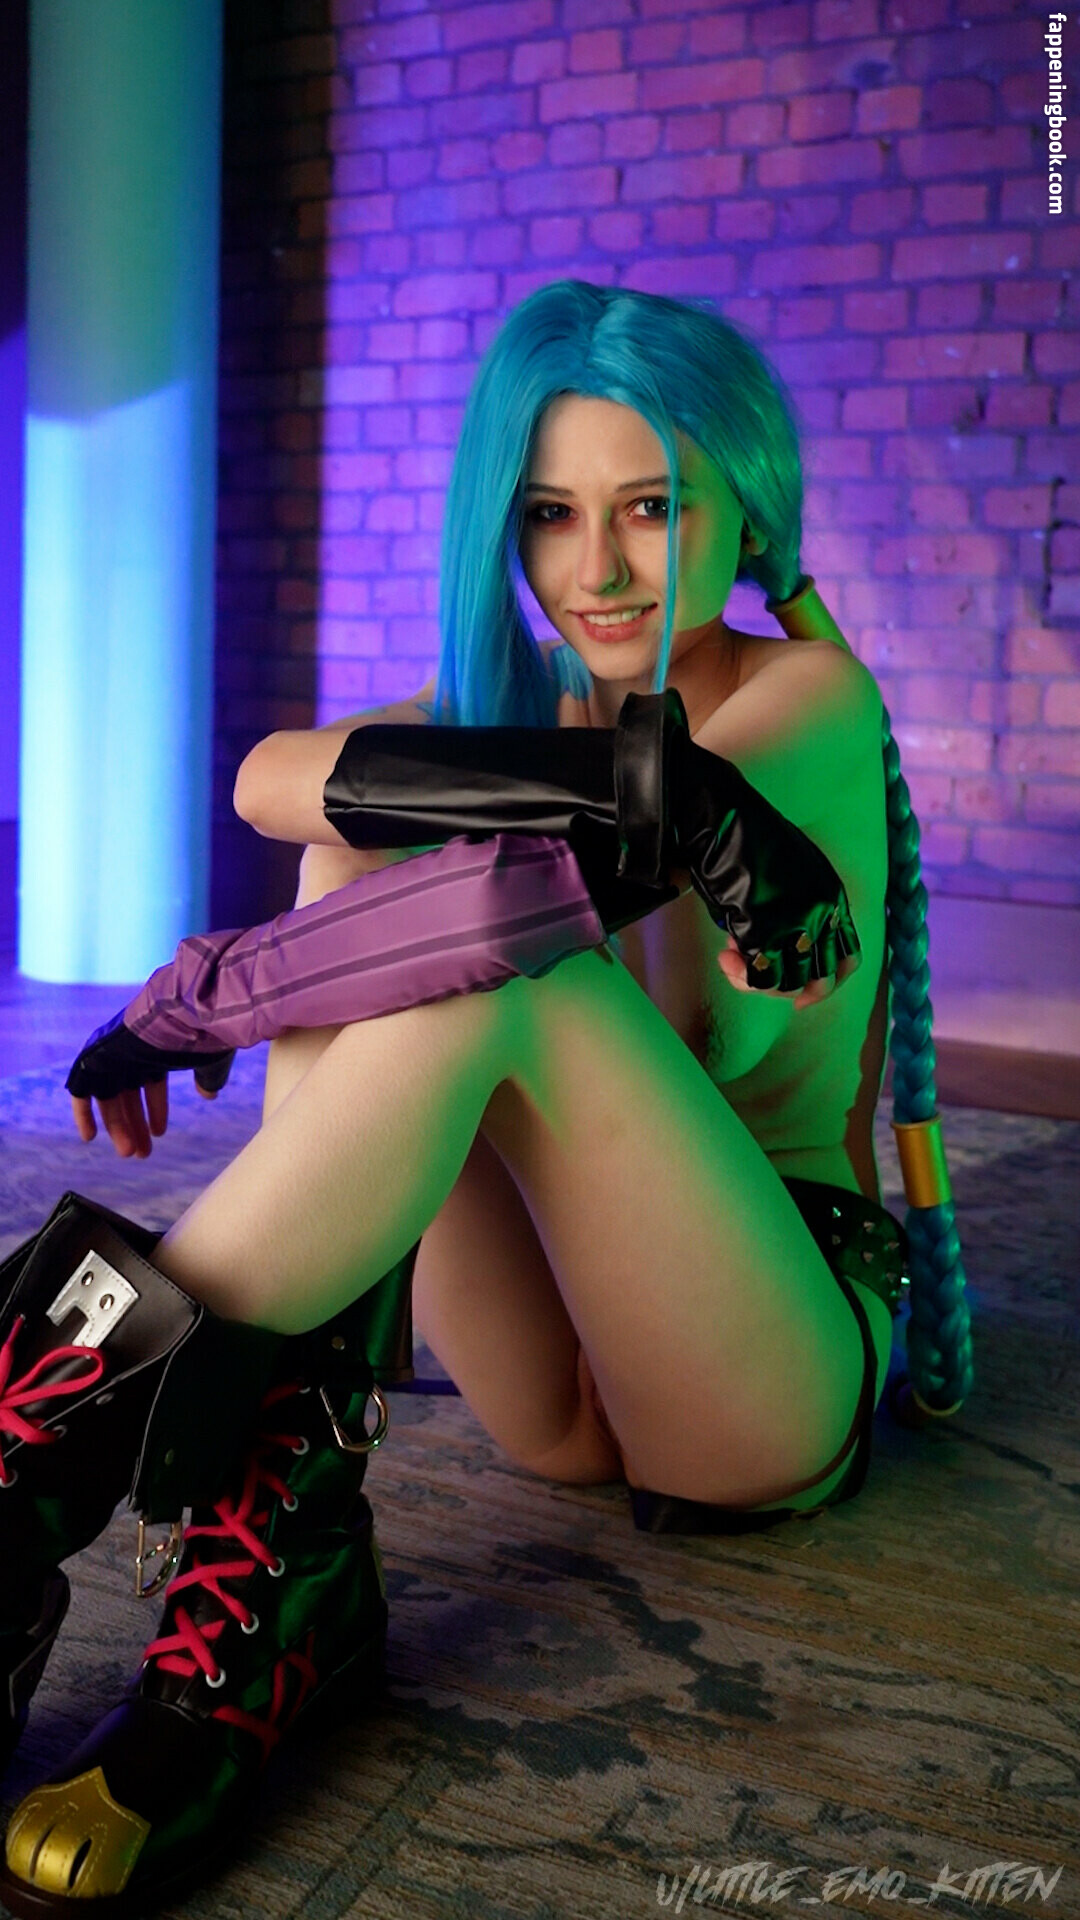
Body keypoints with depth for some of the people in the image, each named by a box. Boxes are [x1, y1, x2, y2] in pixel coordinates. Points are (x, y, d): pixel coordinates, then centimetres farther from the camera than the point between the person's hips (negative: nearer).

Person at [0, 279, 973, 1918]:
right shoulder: (528, 705, 12)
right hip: (565, 1385, 5)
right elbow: (272, 775, -6)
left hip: (779, 1379, -4)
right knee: (365, 863, -18)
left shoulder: (813, 691, -4)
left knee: (484, 947, -29)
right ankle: (267, 1574, -29)